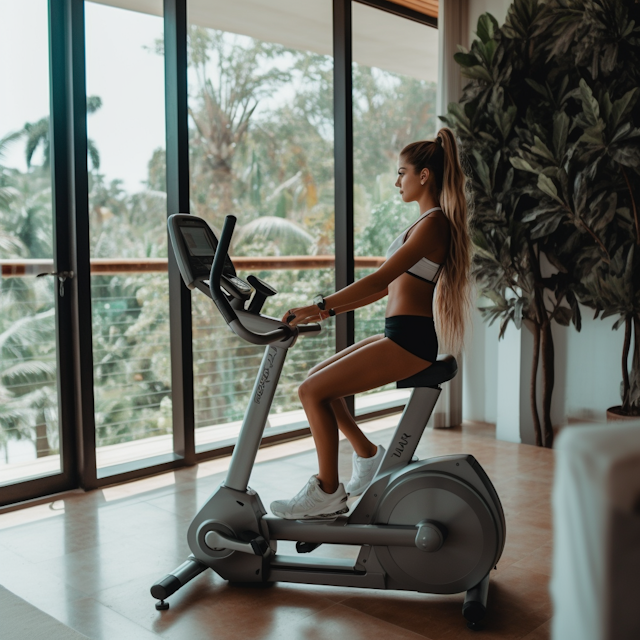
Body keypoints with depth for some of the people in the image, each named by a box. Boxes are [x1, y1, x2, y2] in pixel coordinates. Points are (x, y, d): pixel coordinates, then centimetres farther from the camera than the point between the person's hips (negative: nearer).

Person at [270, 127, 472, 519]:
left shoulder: (433, 223, -13)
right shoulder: (428, 222, 19)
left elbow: (380, 279, -22)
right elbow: (386, 287, 19)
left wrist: (319, 305, -23)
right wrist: (330, 310, 14)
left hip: (410, 341, -10)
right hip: (400, 336, 10)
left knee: (313, 391, -12)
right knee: (316, 382, 14)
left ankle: (328, 494, -1)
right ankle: (367, 453, 23)